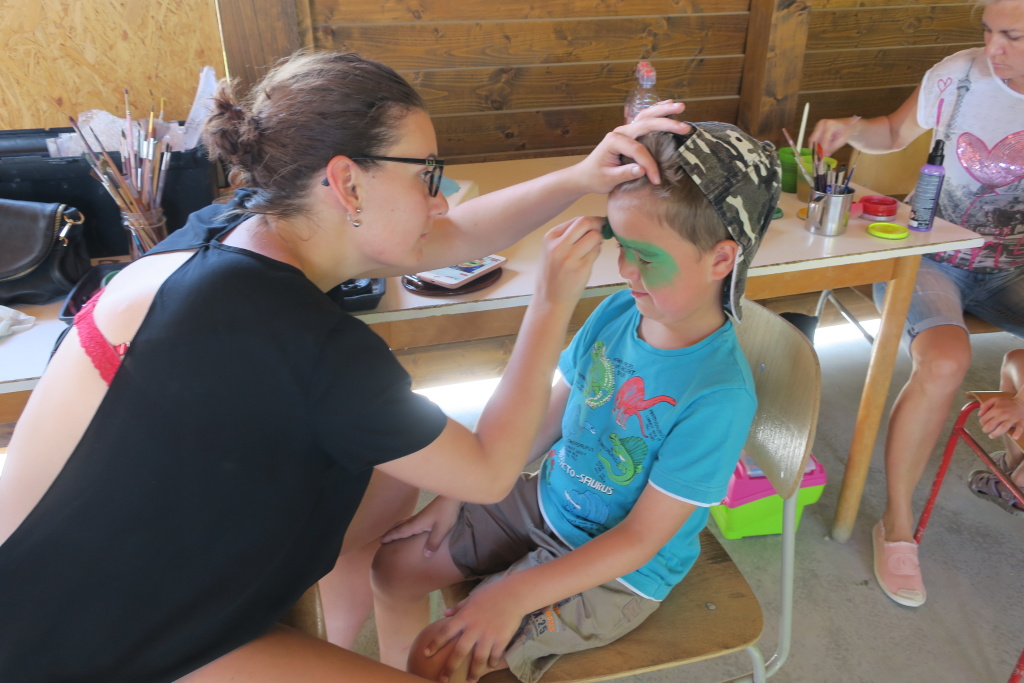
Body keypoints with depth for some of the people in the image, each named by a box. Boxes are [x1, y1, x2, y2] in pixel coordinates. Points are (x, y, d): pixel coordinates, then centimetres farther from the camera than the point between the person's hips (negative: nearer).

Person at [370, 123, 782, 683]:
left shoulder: (718, 395, -29)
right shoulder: (616, 312, -10)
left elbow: (640, 539, -23)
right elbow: (549, 418, 2)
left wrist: (516, 595, -26)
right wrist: (454, 495, 2)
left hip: (616, 571, -6)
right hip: (546, 500, 6)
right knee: (391, 563, 7)